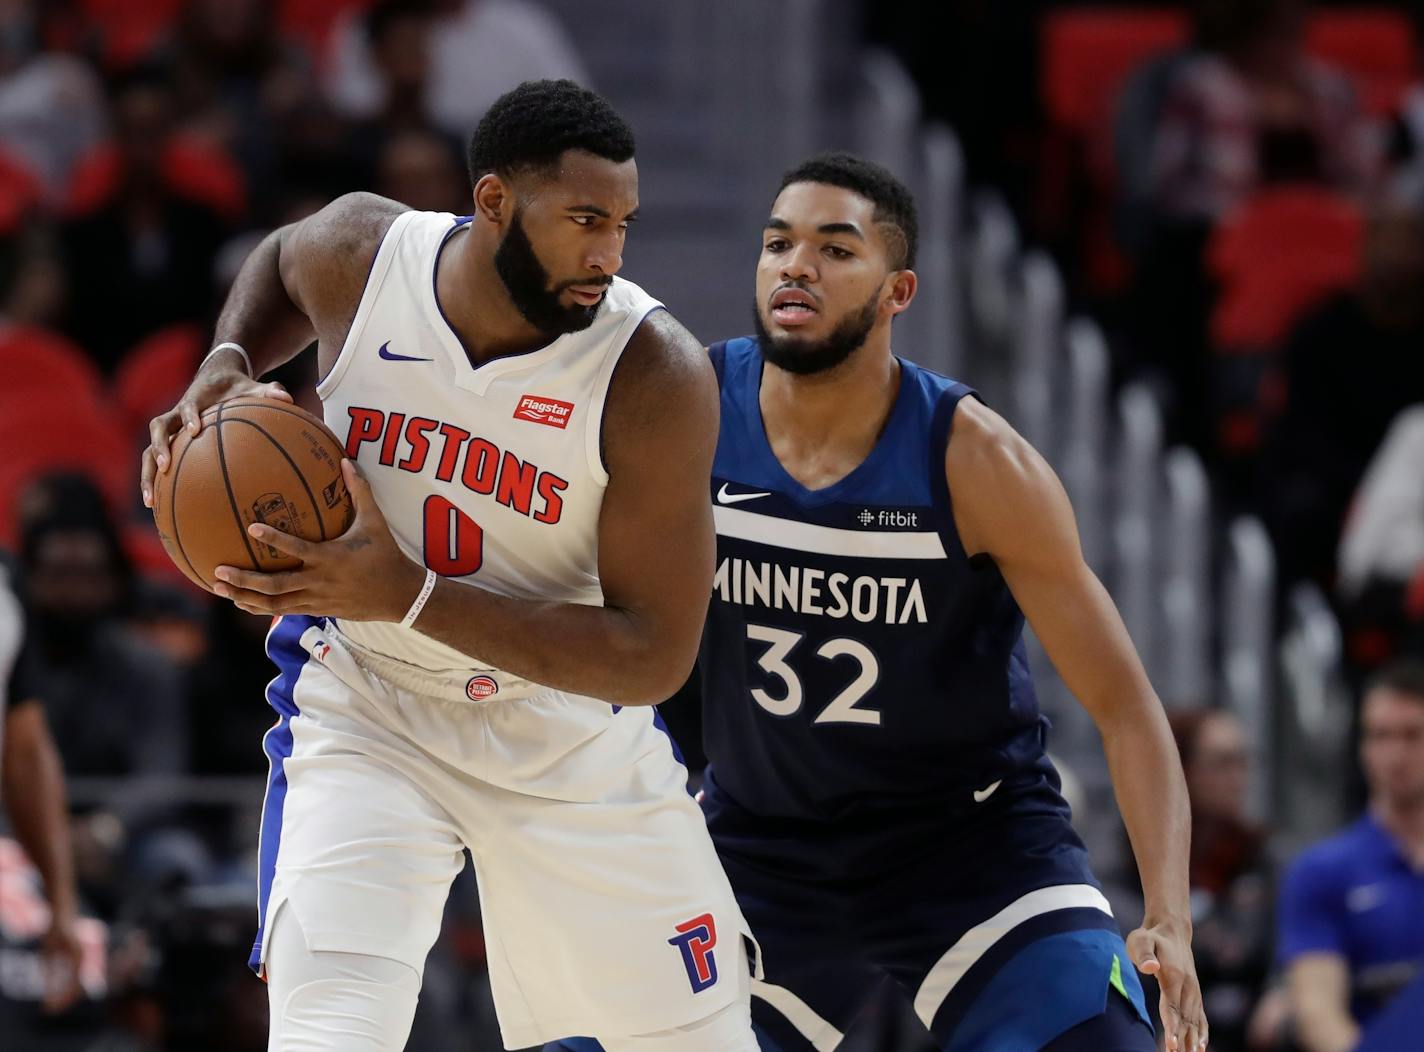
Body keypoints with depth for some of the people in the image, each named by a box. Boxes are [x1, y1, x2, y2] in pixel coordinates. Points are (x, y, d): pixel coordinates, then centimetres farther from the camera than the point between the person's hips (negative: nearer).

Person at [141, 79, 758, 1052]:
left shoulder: (656, 376, -25)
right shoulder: (358, 254, -16)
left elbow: (654, 659, -25)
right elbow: (281, 264, 13)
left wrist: (408, 596, -33)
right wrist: (226, 367, -10)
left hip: (573, 736, 0)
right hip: (365, 709, 0)